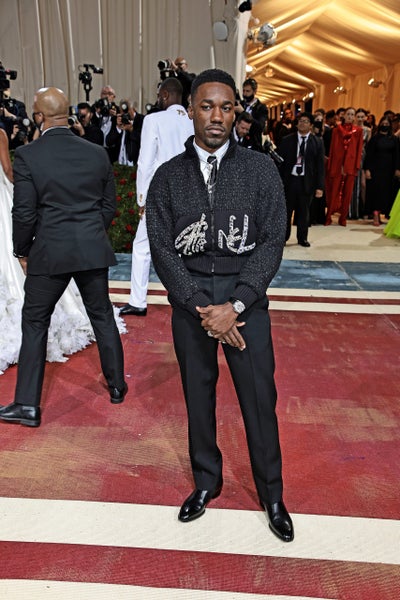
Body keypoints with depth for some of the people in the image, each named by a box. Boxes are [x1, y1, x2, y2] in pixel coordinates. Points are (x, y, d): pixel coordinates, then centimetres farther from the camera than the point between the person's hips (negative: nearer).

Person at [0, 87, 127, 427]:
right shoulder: (97, 153, 2)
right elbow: (109, 206, 8)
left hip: (49, 253, -3)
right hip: (93, 251, 4)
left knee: (35, 323, 9)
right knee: (103, 316, 16)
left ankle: (27, 405, 14)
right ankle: (117, 385, 30)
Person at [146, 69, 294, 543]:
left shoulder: (261, 170, -1)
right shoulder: (168, 177, 2)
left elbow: (271, 243, -6)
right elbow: (161, 248, -3)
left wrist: (235, 306, -15)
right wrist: (202, 307, -13)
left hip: (246, 300, -1)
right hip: (189, 302, 2)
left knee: (259, 400, 7)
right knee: (198, 397, 14)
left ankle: (271, 493, 31)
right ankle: (206, 481, 38)